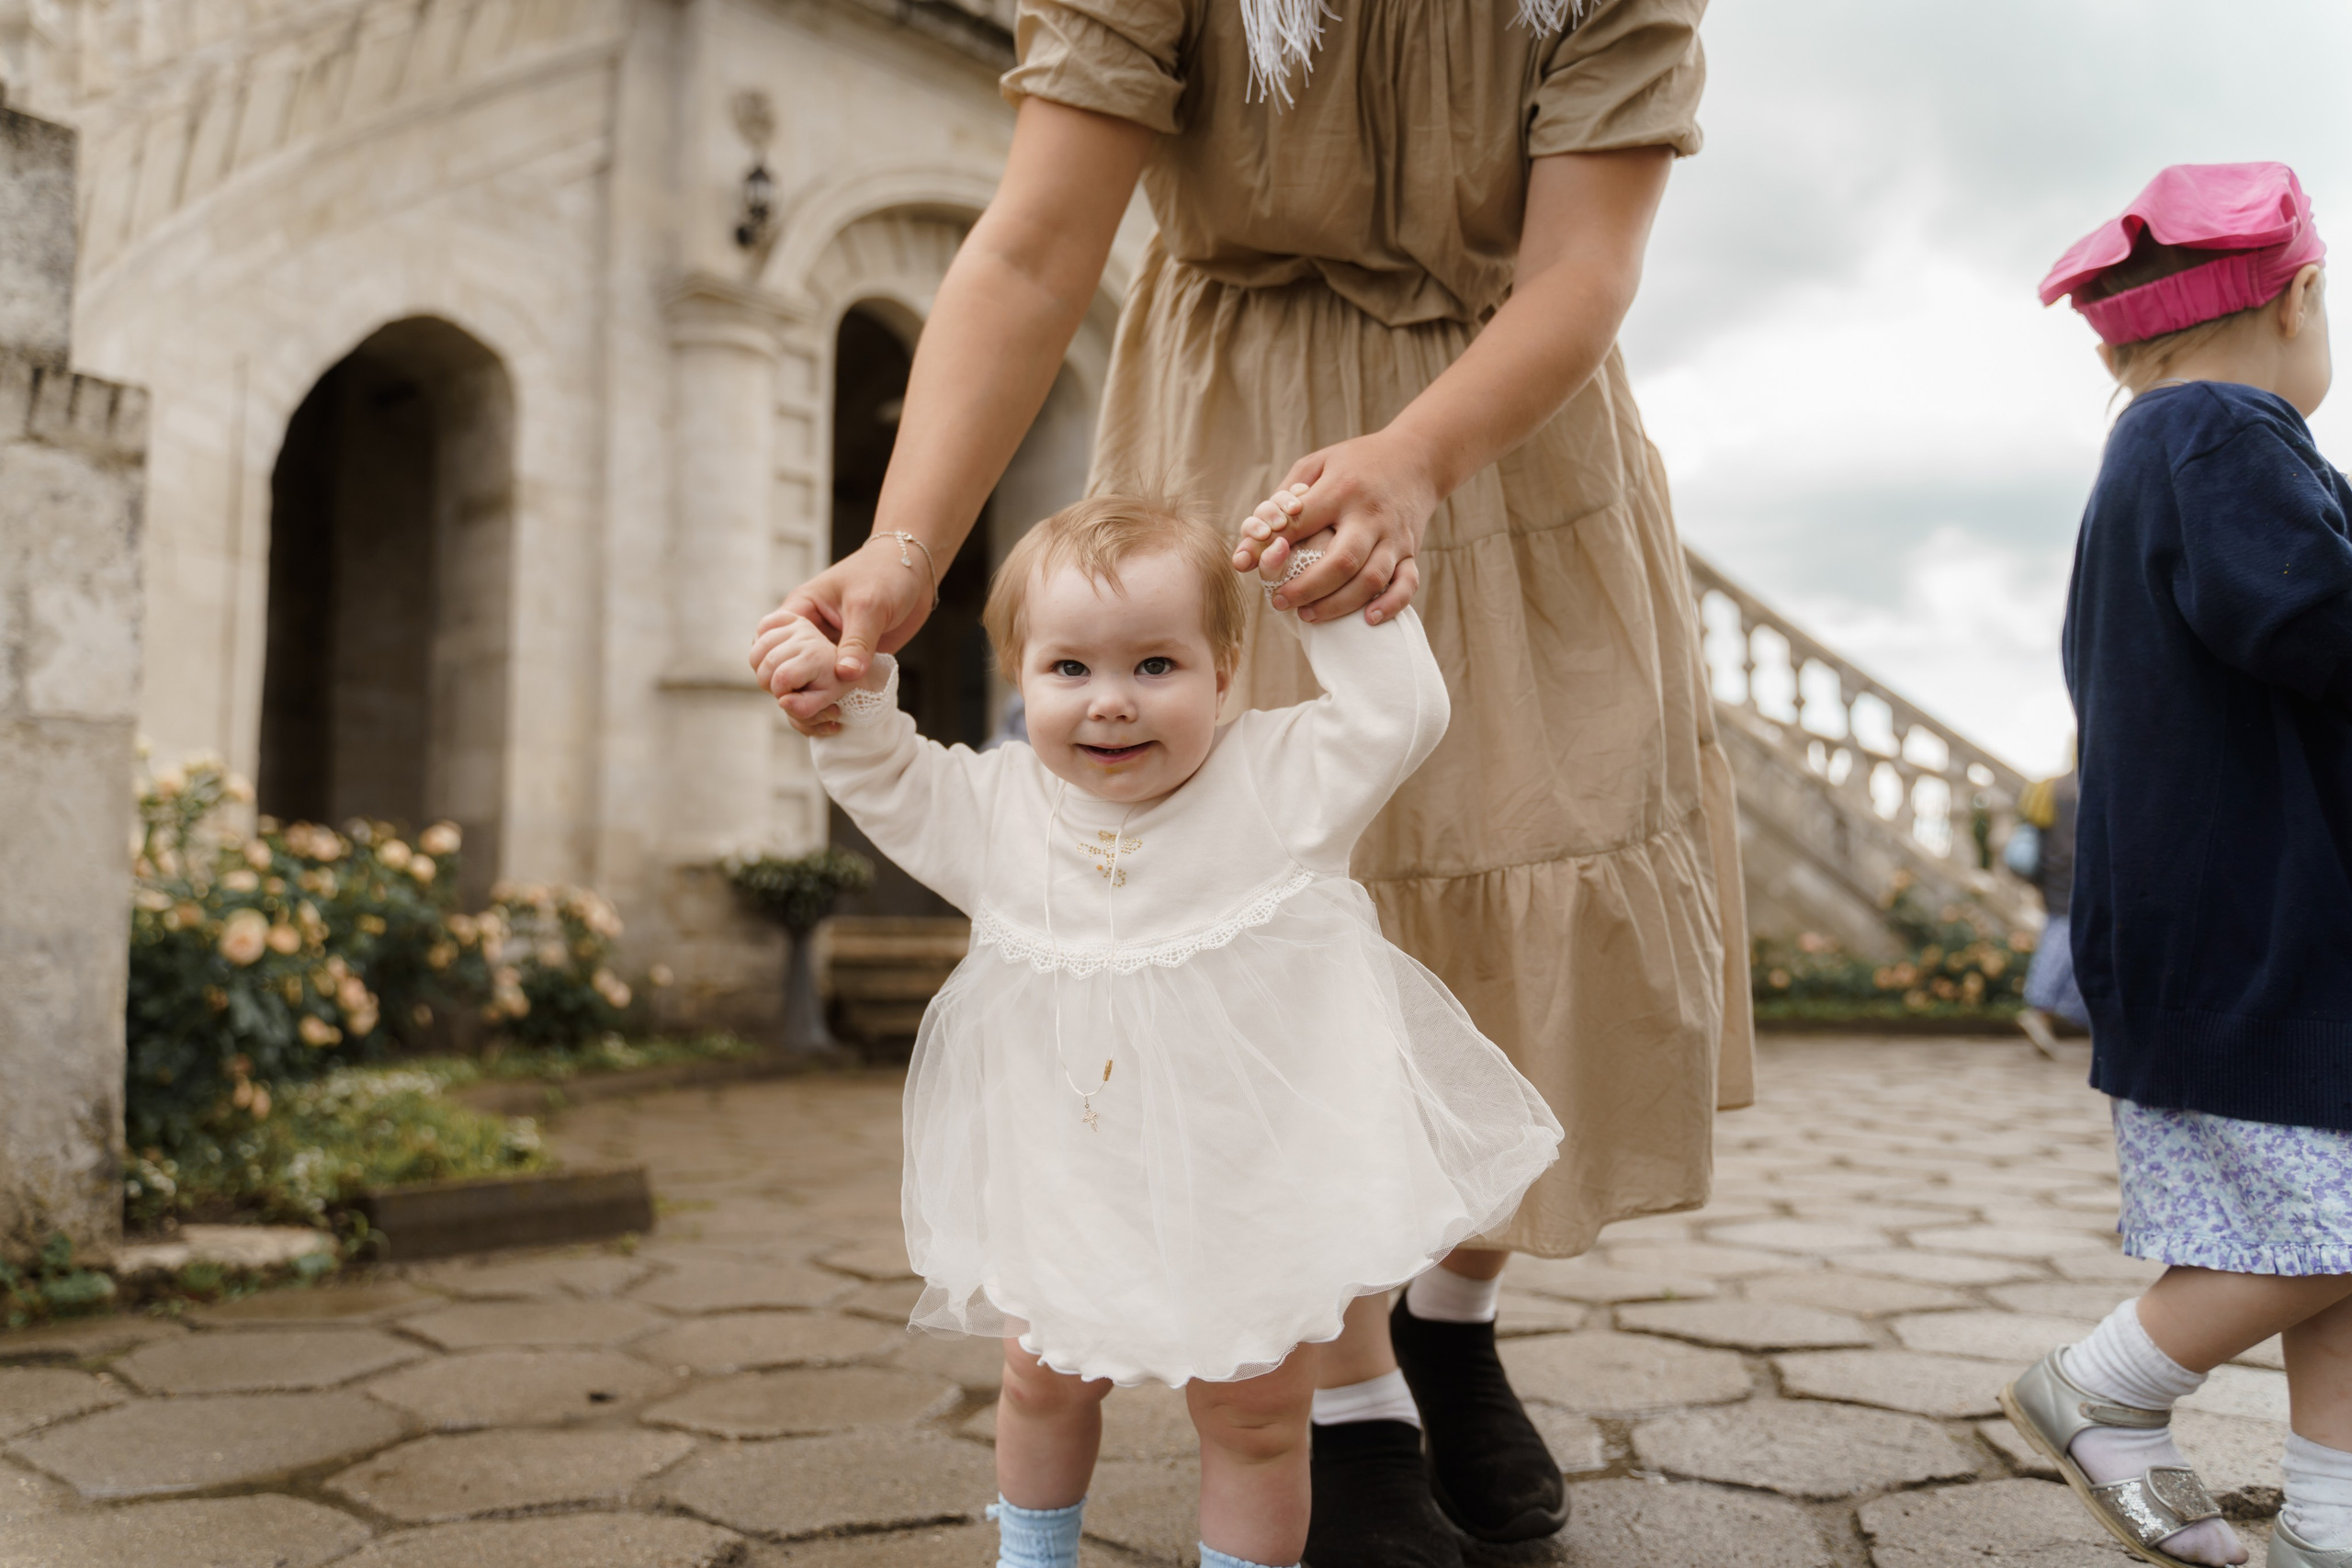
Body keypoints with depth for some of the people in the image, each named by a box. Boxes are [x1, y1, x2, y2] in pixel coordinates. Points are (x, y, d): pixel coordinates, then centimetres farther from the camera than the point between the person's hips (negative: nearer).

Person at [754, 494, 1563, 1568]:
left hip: (1256, 1177, -3)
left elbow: (1401, 715, -17)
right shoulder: (997, 804, -3)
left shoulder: (1274, 778, -12)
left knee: (1253, 1411, 9)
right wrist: (849, 702, -9)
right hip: (1071, 1185, 4)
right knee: (1043, 1382, 21)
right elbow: (888, 785, 9)